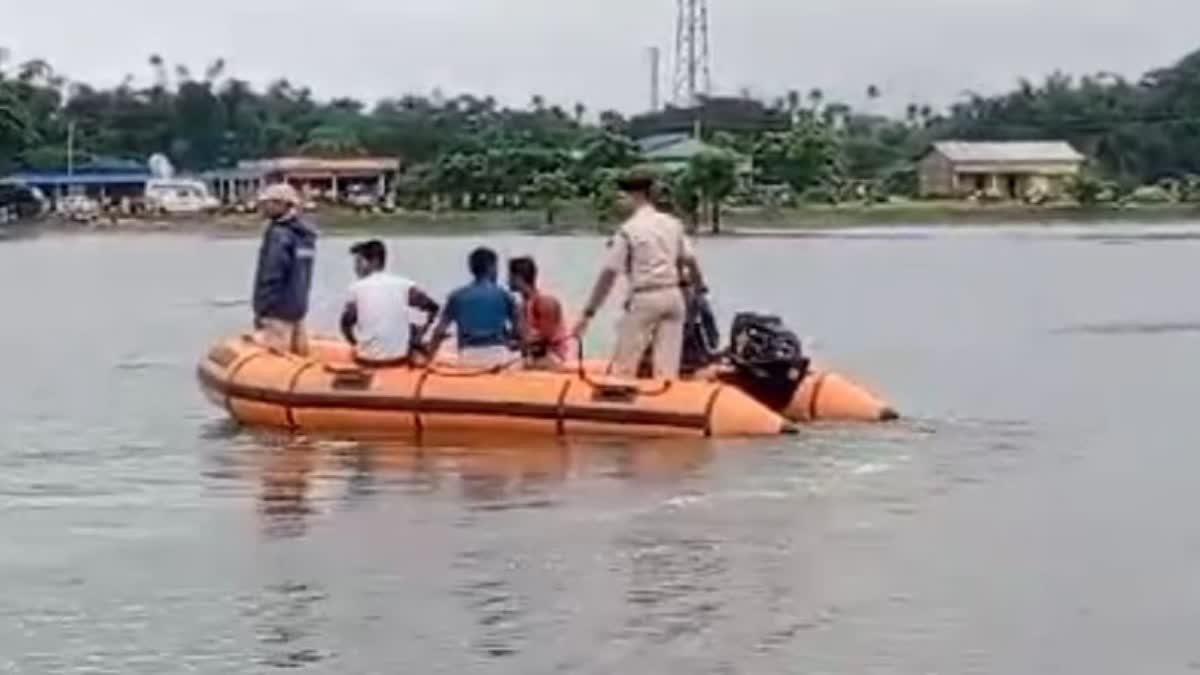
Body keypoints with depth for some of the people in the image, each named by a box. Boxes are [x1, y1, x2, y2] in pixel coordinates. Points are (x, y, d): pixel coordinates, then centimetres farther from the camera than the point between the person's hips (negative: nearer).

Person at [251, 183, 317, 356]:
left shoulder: (279, 234, -16)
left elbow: (272, 276, -20)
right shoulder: (305, 235, 12)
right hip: (298, 309, 9)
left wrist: (261, 310, -15)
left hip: (278, 311, -9)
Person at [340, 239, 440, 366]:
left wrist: (356, 344, 11)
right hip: (399, 357, 1)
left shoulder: (357, 288, -4)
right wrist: (421, 331, 14)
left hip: (368, 359, -1)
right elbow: (432, 308, 2)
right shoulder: (403, 284, 0)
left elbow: (346, 323, -7)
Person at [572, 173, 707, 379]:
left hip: (645, 298, -6)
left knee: (623, 365, 1)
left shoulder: (628, 230, -8)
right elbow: (690, 261, 11)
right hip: (673, 295, 6)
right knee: (668, 366, 7)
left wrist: (588, 313, -9)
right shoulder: (673, 224, 9)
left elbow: (609, 274, -10)